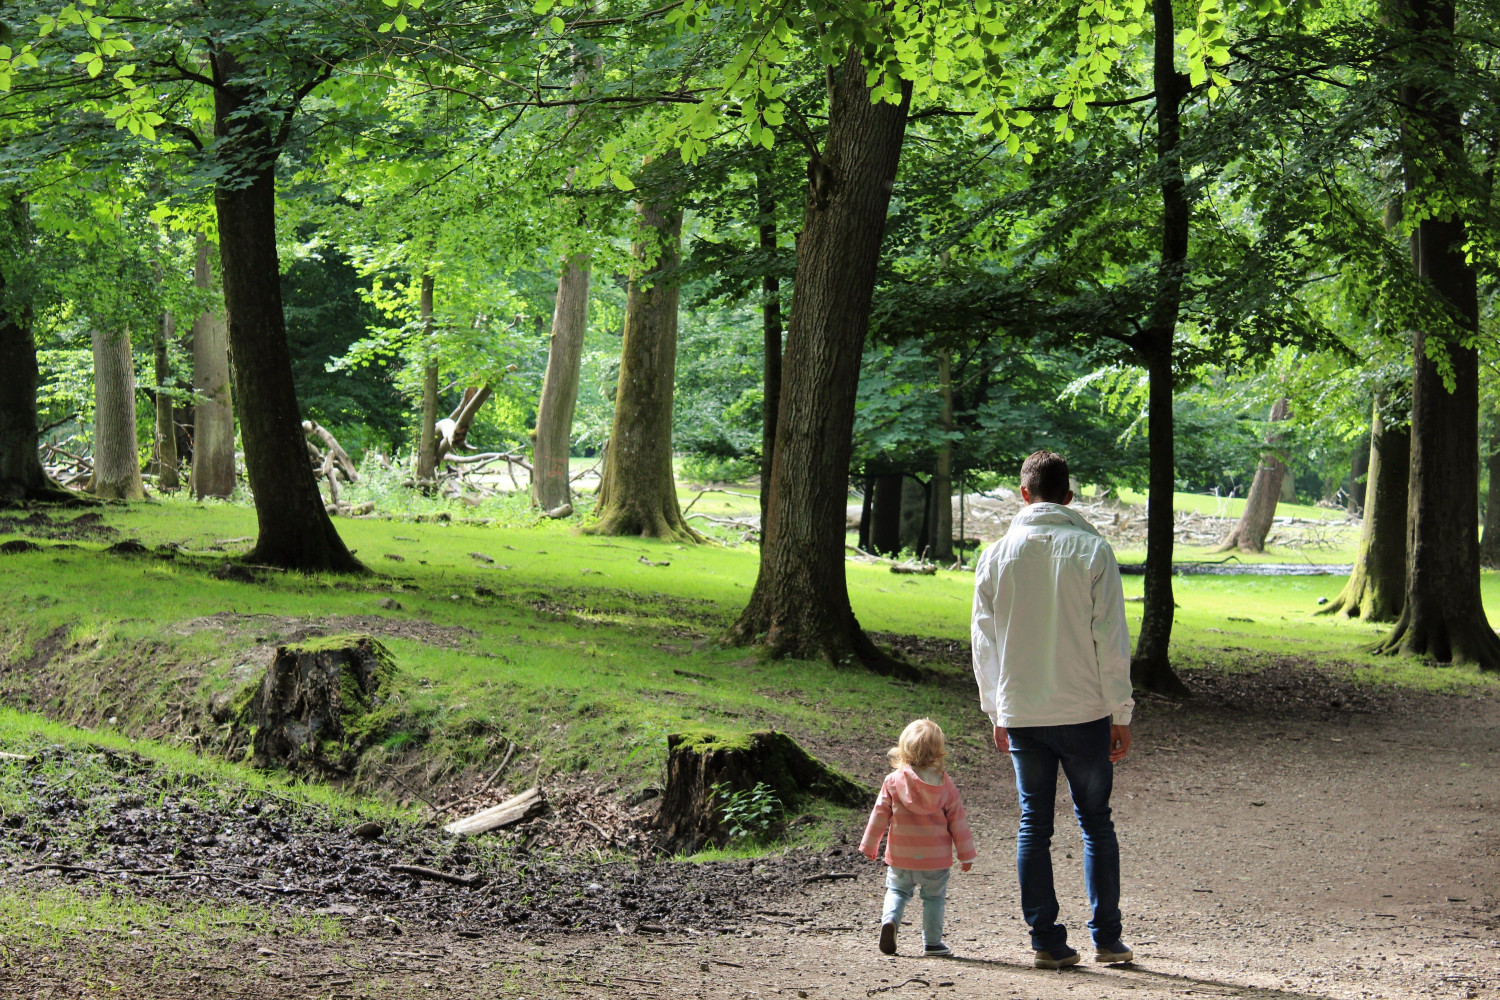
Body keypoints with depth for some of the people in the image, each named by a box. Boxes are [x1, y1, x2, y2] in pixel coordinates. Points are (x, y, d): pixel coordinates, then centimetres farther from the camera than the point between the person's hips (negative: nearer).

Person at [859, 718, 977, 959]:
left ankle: (889, 919, -10)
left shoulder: (893, 781, -6)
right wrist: (966, 854, 8)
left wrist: (869, 846, 10)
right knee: (934, 897, 13)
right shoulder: (945, 784, -5)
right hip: (935, 858, 0)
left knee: (897, 891, 17)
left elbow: (880, 814, -1)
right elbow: (957, 821, -1)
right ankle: (932, 943, 14)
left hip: (901, 857, 0)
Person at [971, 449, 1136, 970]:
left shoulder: (996, 556, 2)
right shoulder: (1092, 550, -5)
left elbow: (984, 642, 7)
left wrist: (996, 712, 17)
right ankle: (1107, 938, 10)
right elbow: (1111, 639, -6)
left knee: (1034, 826, 8)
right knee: (1096, 822, 10)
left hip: (1021, 714, 2)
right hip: (1085, 712, -1)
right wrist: (1121, 714, 0)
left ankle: (1047, 941, 7)